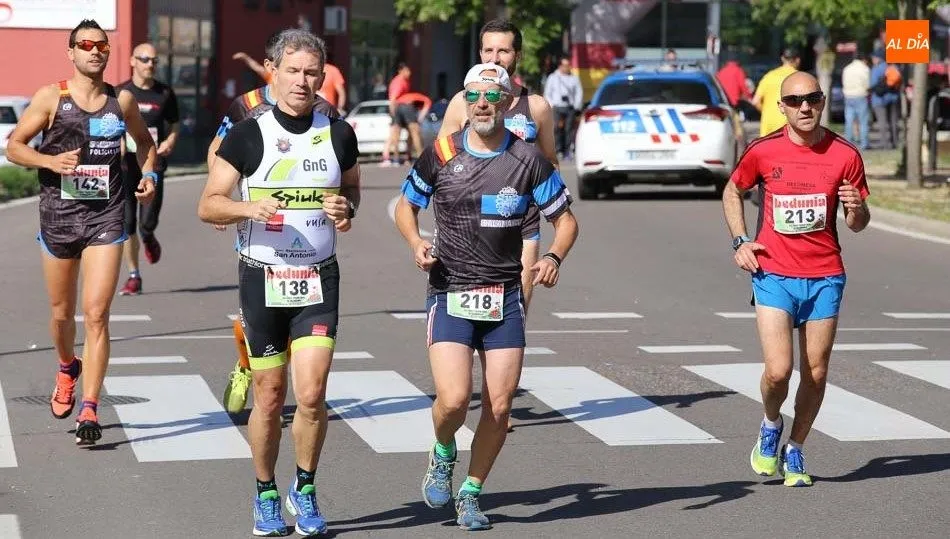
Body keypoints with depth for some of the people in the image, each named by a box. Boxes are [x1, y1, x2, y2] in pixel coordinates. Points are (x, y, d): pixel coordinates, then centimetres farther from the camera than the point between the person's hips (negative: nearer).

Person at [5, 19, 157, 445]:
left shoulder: (122, 101, 6)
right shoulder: (50, 98, -1)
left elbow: (144, 141, 24)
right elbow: (14, 146, 1)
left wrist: (148, 174, 6)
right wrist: (50, 161, -16)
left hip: (105, 218, 0)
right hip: (58, 215, 0)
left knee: (96, 314, -12)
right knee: (62, 311, 15)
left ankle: (88, 410, -12)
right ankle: (67, 369, 47)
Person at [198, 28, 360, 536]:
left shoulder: (339, 134, 4)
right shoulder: (247, 135, -3)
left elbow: (351, 188, 21)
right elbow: (208, 205, -2)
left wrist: (346, 209, -2)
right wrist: (251, 207, -22)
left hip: (319, 280, 1)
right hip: (262, 279, -1)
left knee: (311, 394, -10)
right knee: (269, 397, 4)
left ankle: (304, 490, 10)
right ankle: (266, 494, 23)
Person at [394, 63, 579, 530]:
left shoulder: (528, 160, 0)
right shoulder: (440, 155, 0)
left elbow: (565, 218, 7)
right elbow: (406, 205, 14)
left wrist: (554, 257, -13)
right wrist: (415, 243, -7)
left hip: (505, 296, 1)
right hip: (449, 294, -1)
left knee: (499, 407, 0)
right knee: (454, 398, -17)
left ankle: (471, 493, 20)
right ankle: (442, 454, 18)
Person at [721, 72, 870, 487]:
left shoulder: (845, 155, -1)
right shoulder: (763, 151, -3)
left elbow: (857, 225, 7)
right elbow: (732, 192, 16)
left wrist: (856, 208, -16)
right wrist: (740, 241, 3)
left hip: (825, 277, 2)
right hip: (774, 275, -2)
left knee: (816, 373, 6)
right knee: (778, 371, -13)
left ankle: (795, 451, 26)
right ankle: (770, 426, 19)